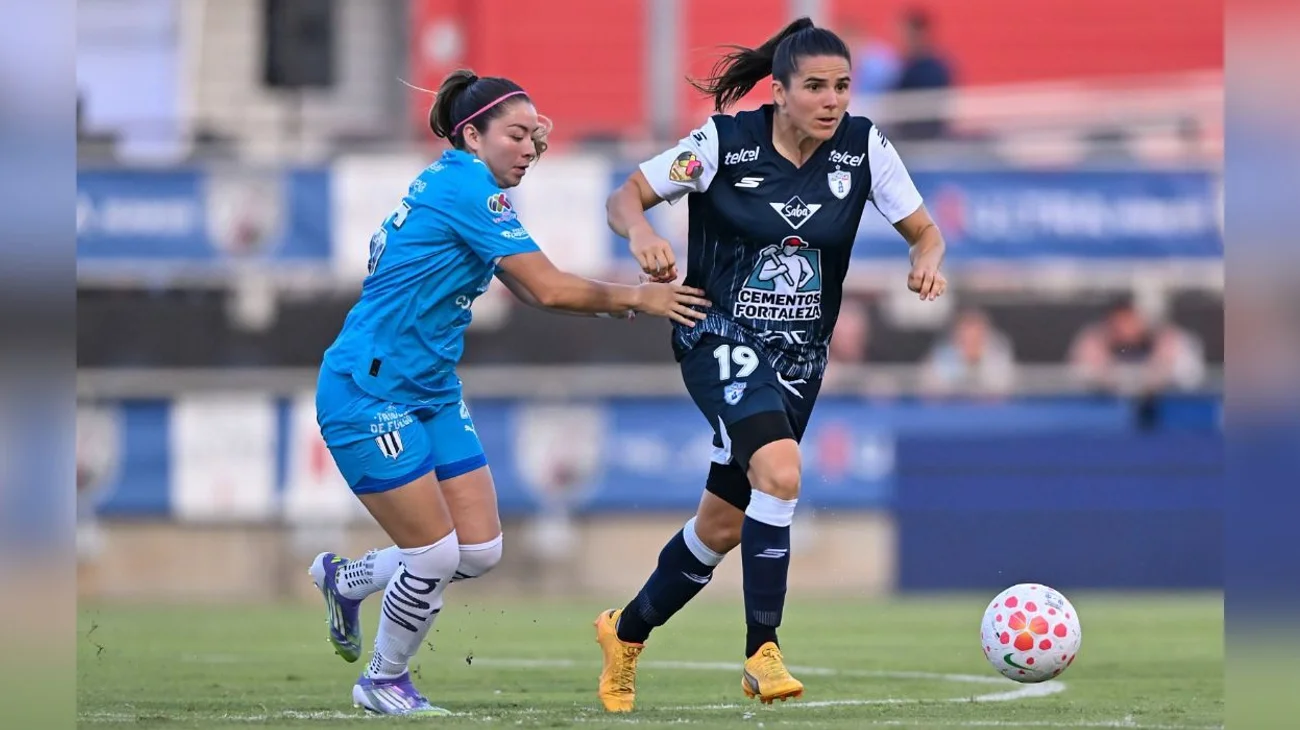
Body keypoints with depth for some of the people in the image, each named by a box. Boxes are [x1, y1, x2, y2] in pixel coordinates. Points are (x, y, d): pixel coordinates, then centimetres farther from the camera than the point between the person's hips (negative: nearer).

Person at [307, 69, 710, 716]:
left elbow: (532, 290, 13)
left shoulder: (452, 184, 13)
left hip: (431, 391, 10)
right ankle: (383, 682, 16)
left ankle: (345, 579, 27)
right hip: (367, 394, -10)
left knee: (480, 551, 5)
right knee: (436, 555, -6)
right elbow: (548, 290, -20)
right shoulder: (467, 188, -17)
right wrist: (635, 298, -8)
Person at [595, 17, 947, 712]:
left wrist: (928, 259, -23)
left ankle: (626, 631, 37)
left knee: (723, 526, 12)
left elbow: (923, 231, 0)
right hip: (721, 341, -5)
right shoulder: (724, 142, -13)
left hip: (799, 356, 5)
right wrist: (642, 232, -29)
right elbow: (624, 197, -6)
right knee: (779, 471, -30)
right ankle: (762, 652, -20)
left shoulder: (863, 147, -6)